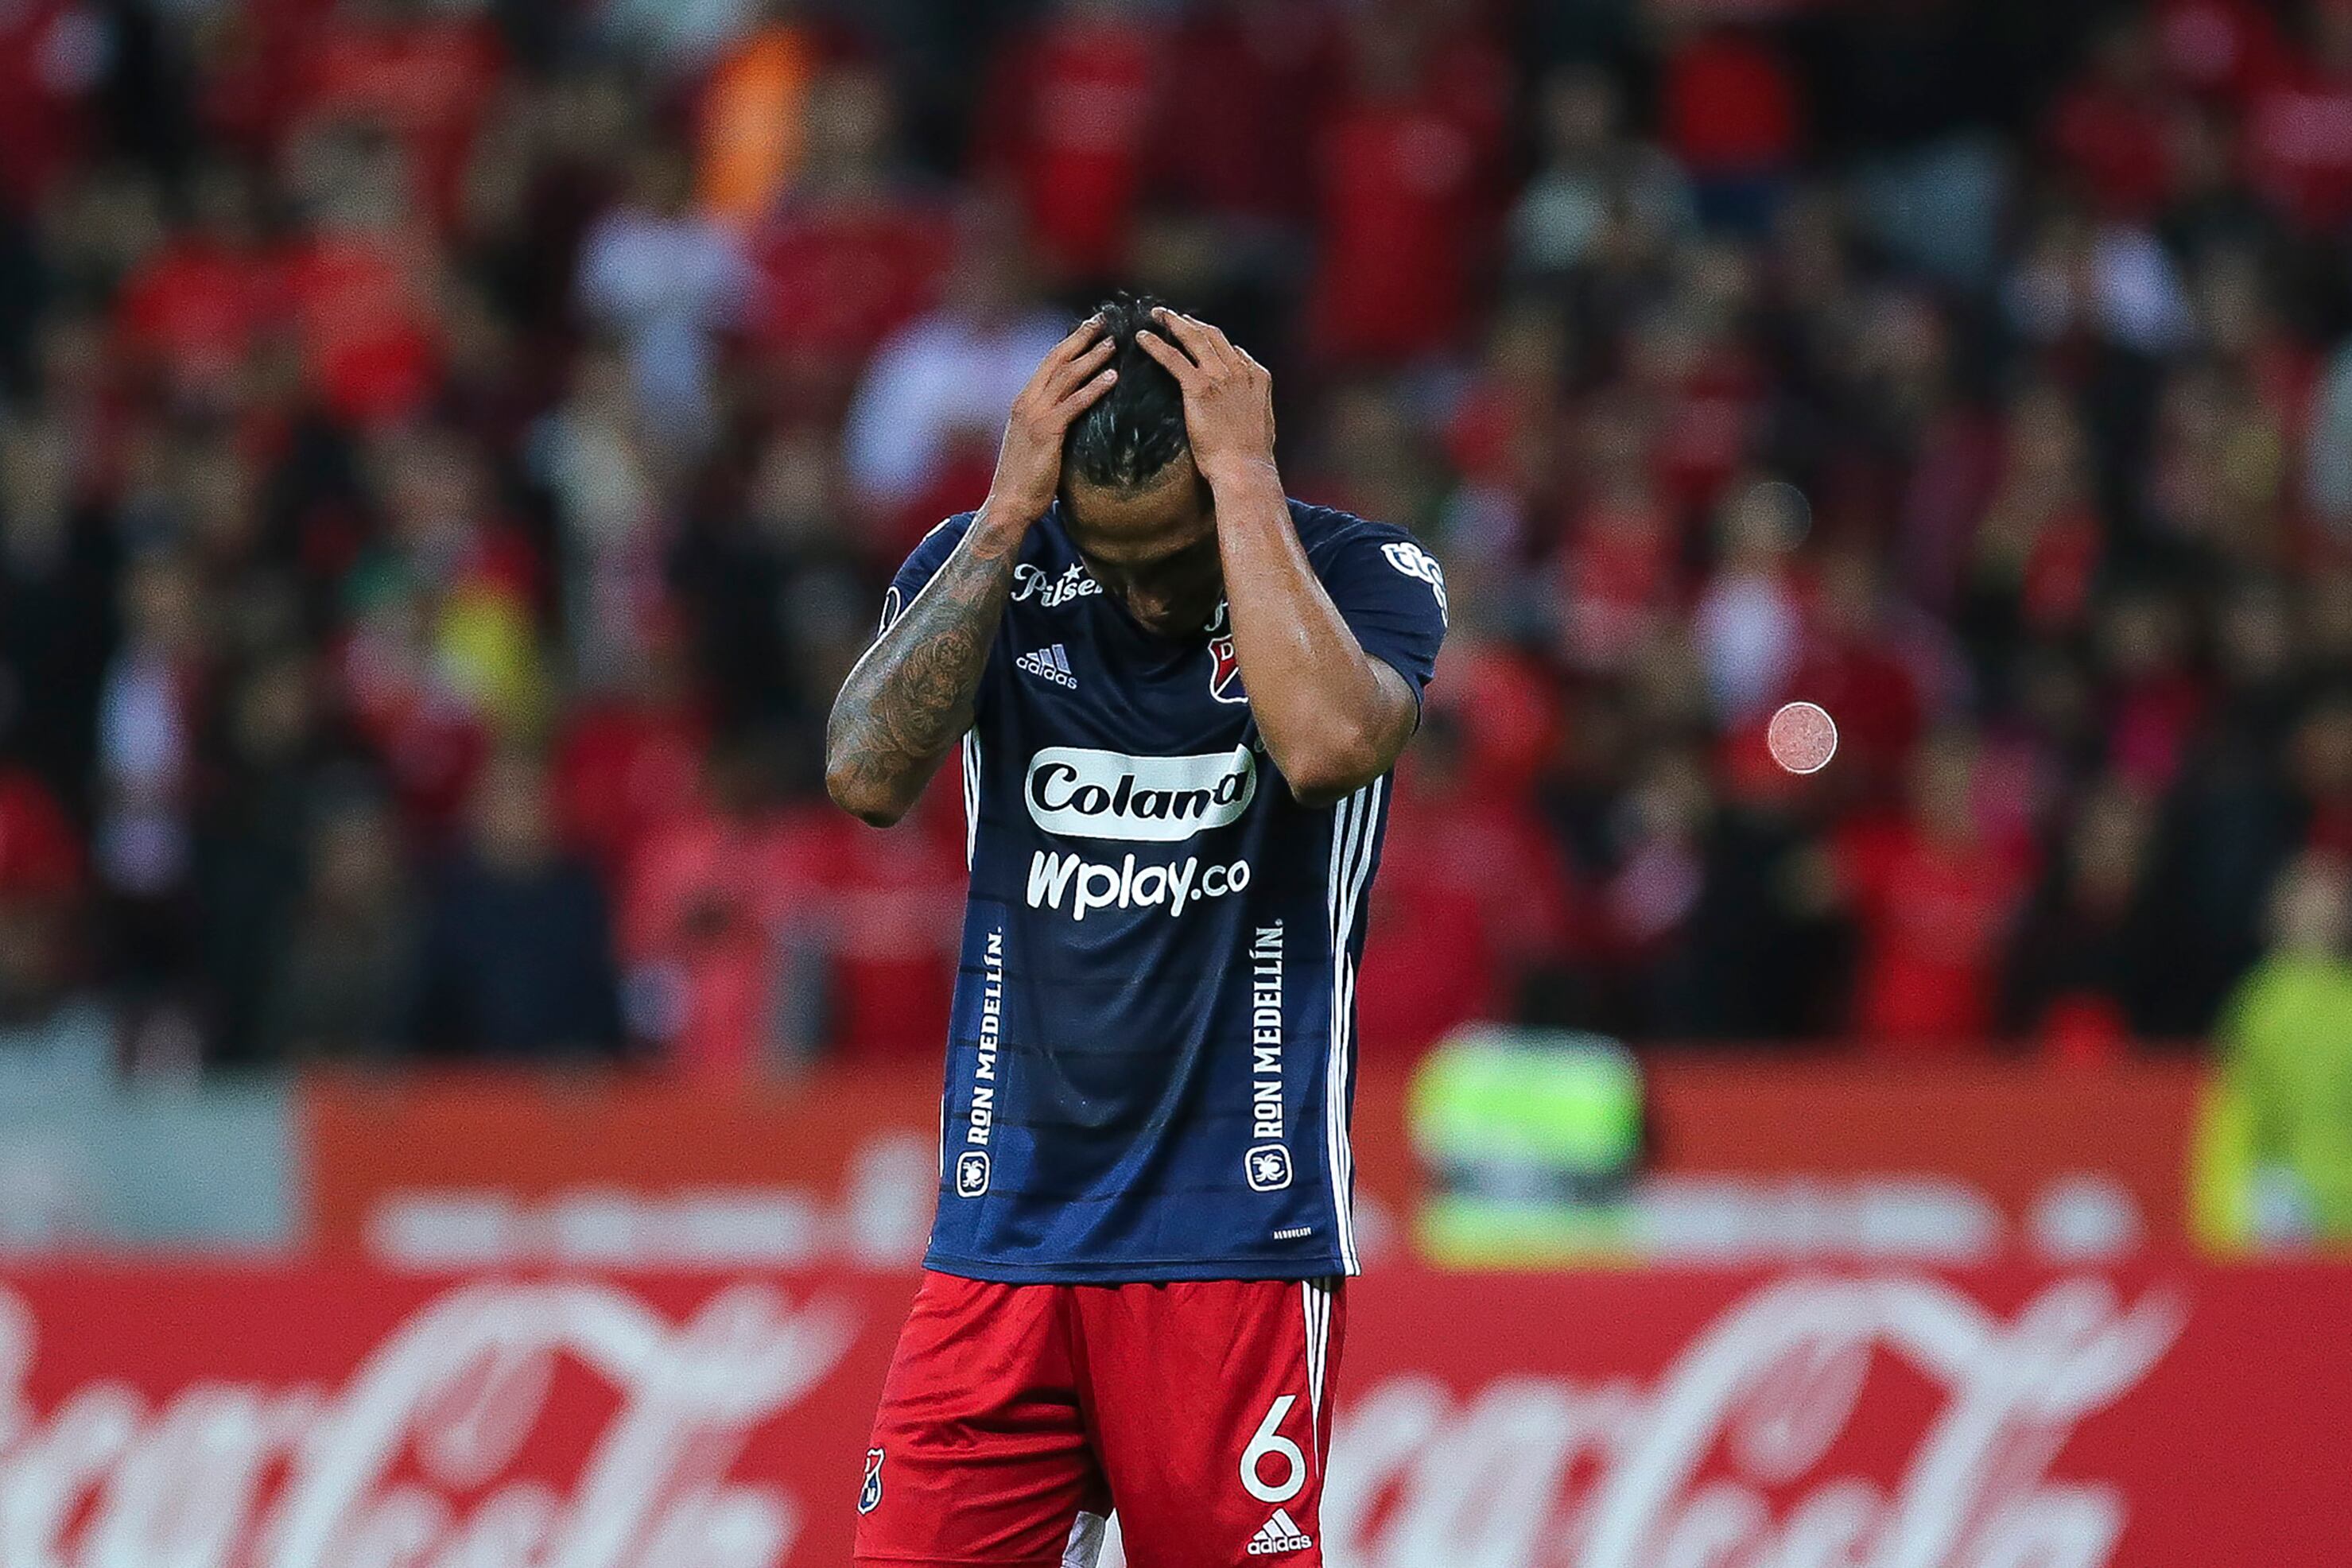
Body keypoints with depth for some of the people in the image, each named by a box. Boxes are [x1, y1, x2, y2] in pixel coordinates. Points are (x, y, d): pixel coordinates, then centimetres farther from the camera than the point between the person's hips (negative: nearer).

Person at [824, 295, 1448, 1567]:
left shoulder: (1360, 576, -3)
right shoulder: (984, 569, 5)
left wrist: (1244, 481, -18)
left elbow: (1326, 744, -25)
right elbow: (868, 774, -12)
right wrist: (1008, 511, -13)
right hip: (1003, 1233, 2)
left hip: (1237, 1235, -2)